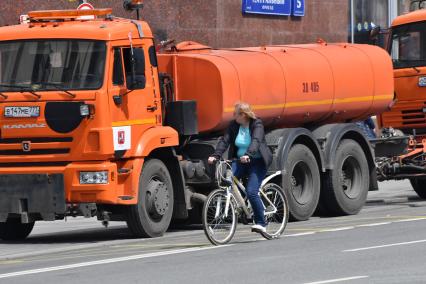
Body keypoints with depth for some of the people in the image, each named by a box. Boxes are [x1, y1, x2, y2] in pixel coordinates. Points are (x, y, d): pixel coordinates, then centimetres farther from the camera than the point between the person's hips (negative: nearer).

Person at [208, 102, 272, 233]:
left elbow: (256, 141, -29)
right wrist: (215, 155, -22)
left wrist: (248, 155, -47)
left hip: (257, 161, -5)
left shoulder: (257, 124, -12)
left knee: (251, 192, -18)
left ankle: (261, 223, -5)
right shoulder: (234, 125, 2)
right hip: (240, 161, 5)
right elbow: (225, 140, -6)